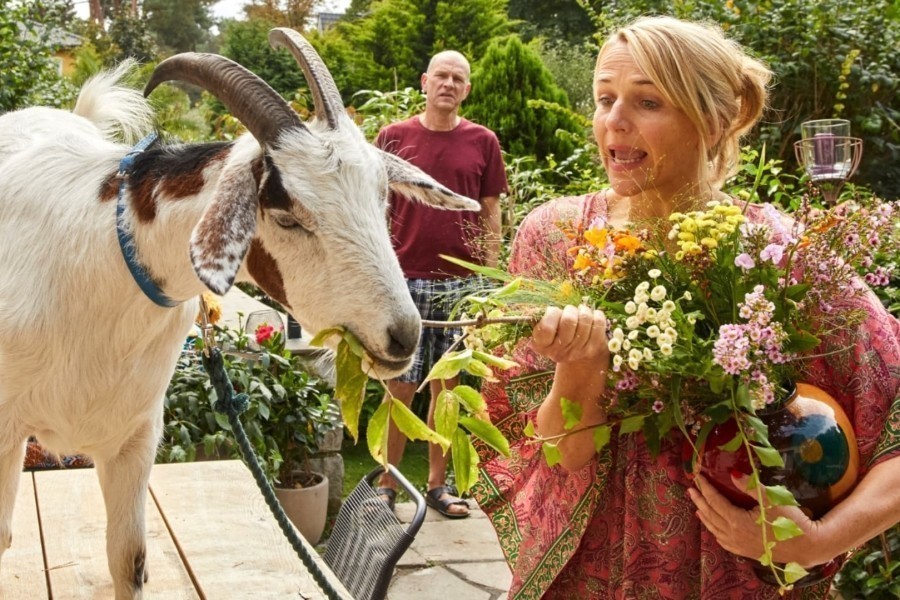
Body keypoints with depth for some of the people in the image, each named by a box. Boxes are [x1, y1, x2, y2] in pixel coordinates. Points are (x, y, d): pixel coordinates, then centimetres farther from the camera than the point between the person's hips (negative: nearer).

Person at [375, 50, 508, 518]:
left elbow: (491, 214, 9)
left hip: (461, 282, 1)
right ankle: (388, 485, 13)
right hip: (404, 281, -1)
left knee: (447, 387, 8)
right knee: (401, 388, 1)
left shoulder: (483, 142, 6)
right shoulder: (393, 137, 4)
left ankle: (438, 484, 20)